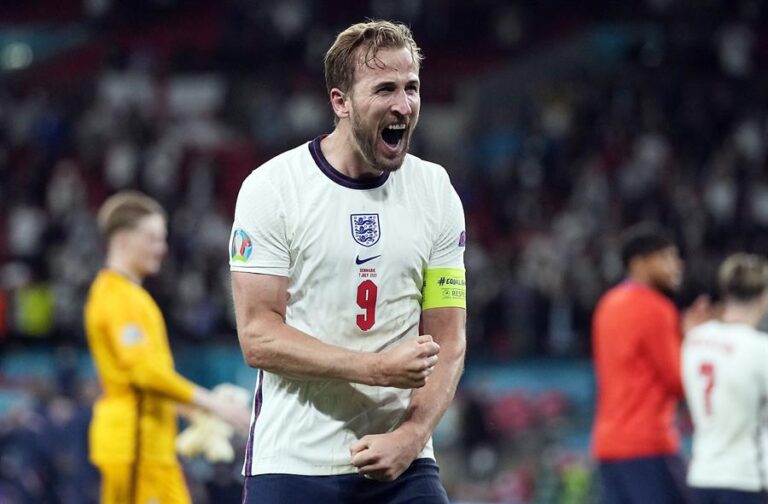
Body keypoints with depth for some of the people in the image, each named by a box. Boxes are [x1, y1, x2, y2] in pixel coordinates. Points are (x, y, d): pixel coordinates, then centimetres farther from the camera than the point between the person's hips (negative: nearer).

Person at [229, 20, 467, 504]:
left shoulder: (436, 193, 6)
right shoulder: (271, 187, -5)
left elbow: (447, 343, 4)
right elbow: (258, 337, -10)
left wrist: (409, 438, -12)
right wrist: (377, 368, -20)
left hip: (402, 465, 3)